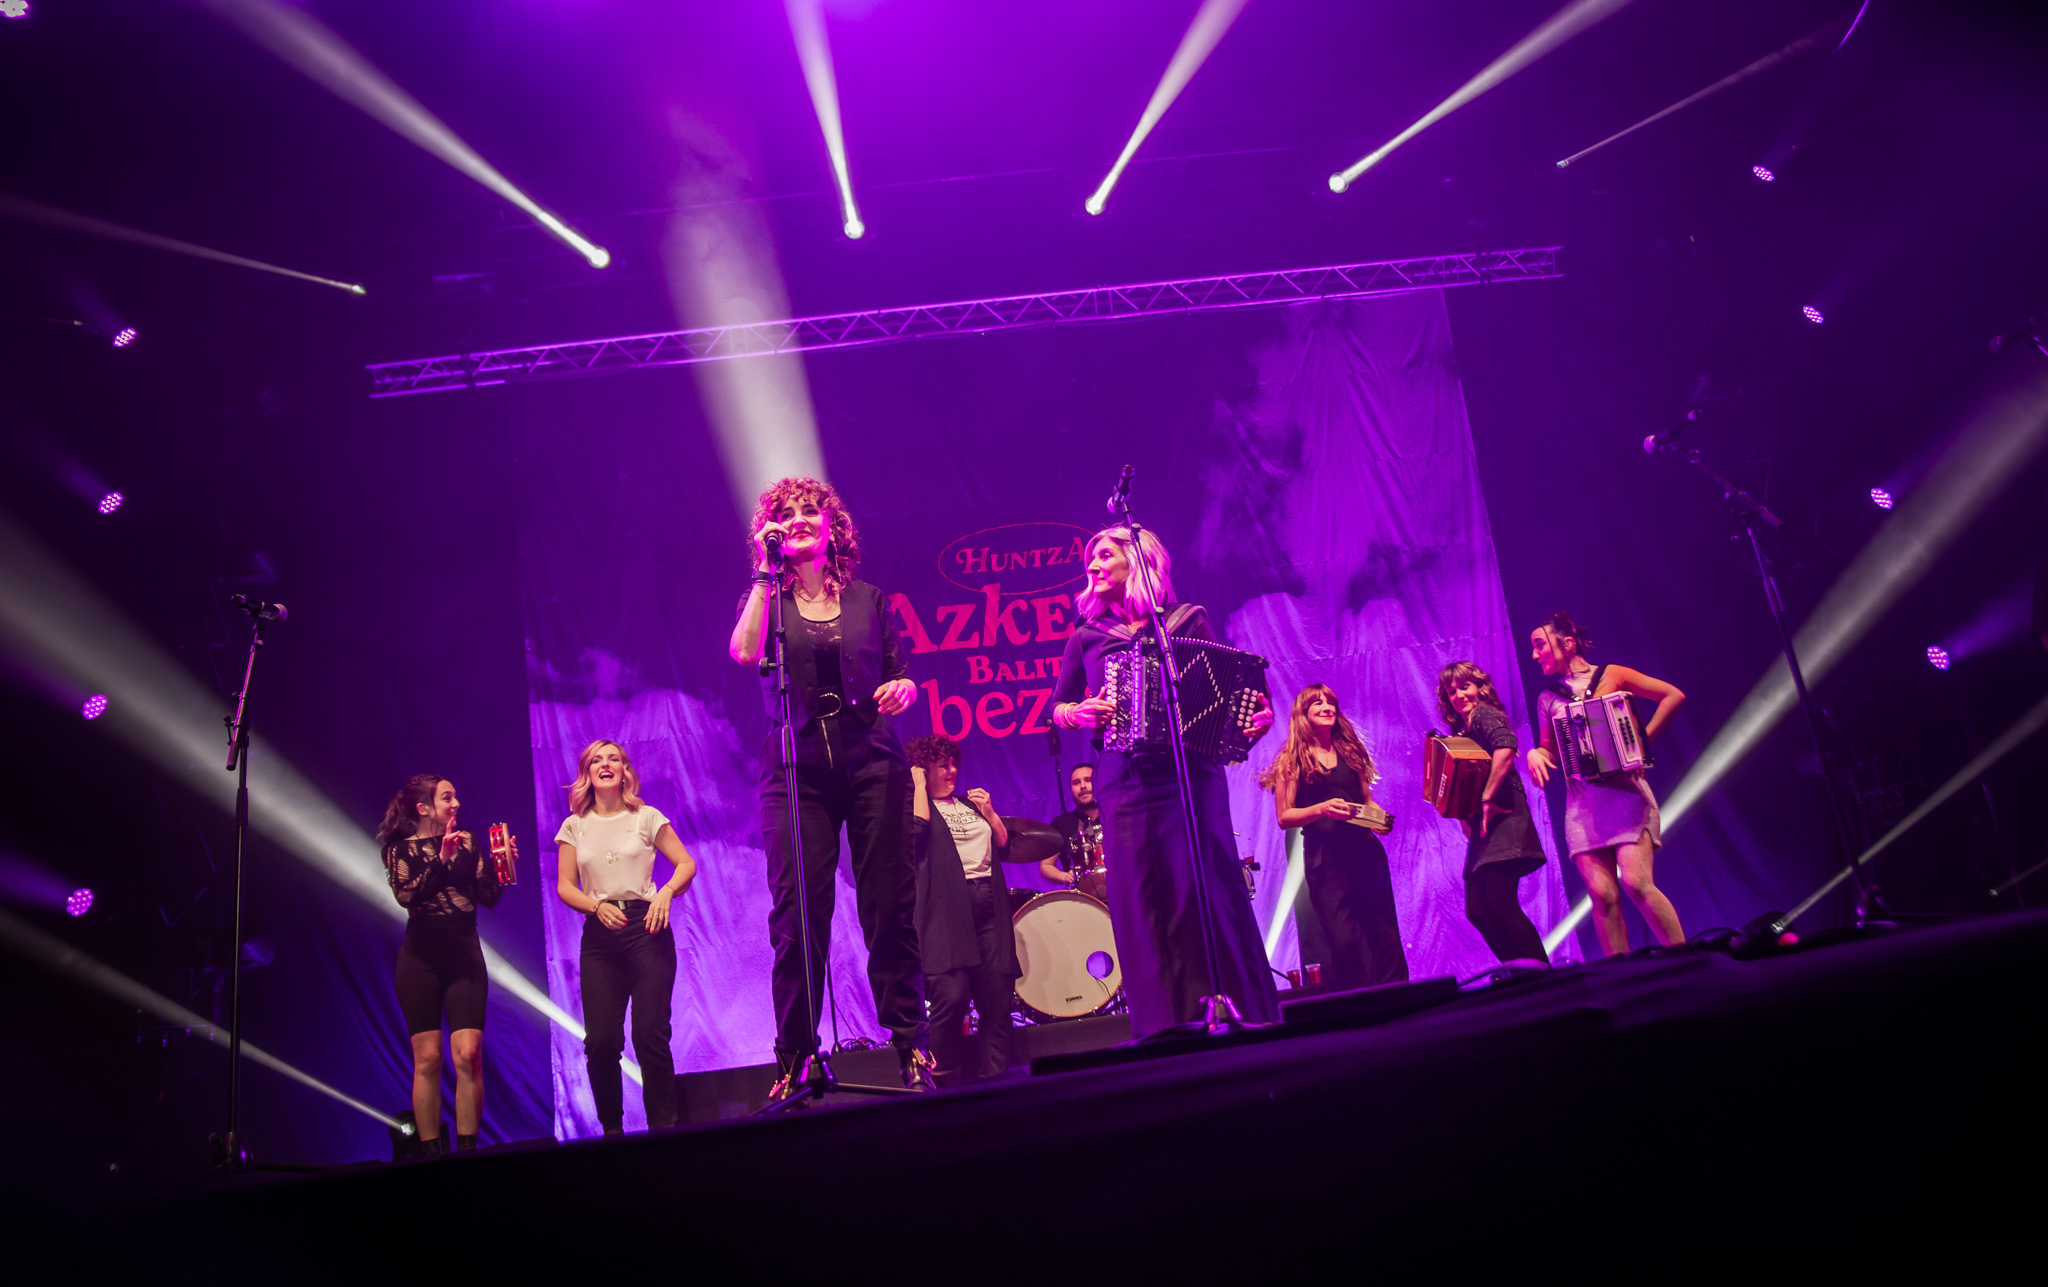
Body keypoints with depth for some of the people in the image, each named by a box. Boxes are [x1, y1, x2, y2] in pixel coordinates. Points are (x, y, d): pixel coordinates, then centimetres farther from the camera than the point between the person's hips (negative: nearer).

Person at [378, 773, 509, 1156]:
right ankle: (431, 1153, 5)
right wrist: (441, 860, -23)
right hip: (421, 956, -1)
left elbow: (488, 898, 8)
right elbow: (407, 895, -13)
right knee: (427, 1059, -2)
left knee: (468, 1054, -9)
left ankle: (466, 1151, -4)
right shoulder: (400, 848, 4)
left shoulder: (467, 841, 11)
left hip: (464, 953, 2)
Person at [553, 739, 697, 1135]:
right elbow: (564, 886, 8)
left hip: (646, 927, -2)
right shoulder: (574, 826, 12)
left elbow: (686, 863, 6)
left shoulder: (646, 818, 7)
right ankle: (612, 1130, 9)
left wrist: (667, 892, -14)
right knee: (600, 1039, -7)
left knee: (650, 1034, -10)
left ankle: (663, 1128, 0)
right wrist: (597, 906, -11)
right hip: (598, 935, 2)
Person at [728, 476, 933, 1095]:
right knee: (798, 913, -6)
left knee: (891, 908, -2)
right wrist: (766, 572, -6)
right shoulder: (770, 600, 11)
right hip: (796, 771, -1)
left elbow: (902, 674, 16)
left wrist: (902, 689, -7)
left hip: (872, 764, 1)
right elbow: (745, 652, -10)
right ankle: (793, 1059, 2)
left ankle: (911, 1045, 7)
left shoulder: (868, 599, 14)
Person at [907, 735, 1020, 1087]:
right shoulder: (915, 804, 8)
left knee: (998, 998, -1)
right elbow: (918, 830, -15)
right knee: (952, 995, -20)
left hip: (989, 906, 6)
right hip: (947, 909, -6)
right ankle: (946, 1083, -6)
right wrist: (919, 785, -4)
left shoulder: (969, 804, 25)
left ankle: (995, 1079, 6)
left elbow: (1005, 845, 22)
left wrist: (989, 812, 8)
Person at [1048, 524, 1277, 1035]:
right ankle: (1161, 1030, 2)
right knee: (1139, 898, -3)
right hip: (1123, 778, 2)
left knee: (1210, 886, -6)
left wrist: (1257, 714, -9)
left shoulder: (1188, 621, 9)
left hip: (1190, 770, -2)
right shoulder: (1088, 635, 13)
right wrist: (1078, 714, -5)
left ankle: (1256, 1013, 2)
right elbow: (1056, 706, 17)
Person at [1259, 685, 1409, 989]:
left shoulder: (1350, 751, 16)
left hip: (1364, 849, 4)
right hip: (1324, 857, -4)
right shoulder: (1292, 759, 4)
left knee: (1384, 933, 0)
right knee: (1345, 941, -8)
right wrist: (1322, 809, -17)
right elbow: (1284, 817, -1)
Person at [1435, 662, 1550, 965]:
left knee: (1500, 902, -18)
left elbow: (1505, 747, -22)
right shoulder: (1462, 732, 24)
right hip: (1481, 825, 10)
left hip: (1501, 816, -10)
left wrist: (1487, 797, -21)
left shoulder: (1484, 714, -2)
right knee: (1477, 909, 4)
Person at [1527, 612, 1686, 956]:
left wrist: (1643, 738, -5)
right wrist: (1535, 753, 0)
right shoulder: (1548, 699, 15)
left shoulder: (1610, 676, 4)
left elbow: (1673, 696, 2)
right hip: (1582, 801, 4)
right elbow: (1551, 751, 23)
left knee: (1636, 882, -18)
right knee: (1602, 895, -7)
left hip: (1623, 791, -3)